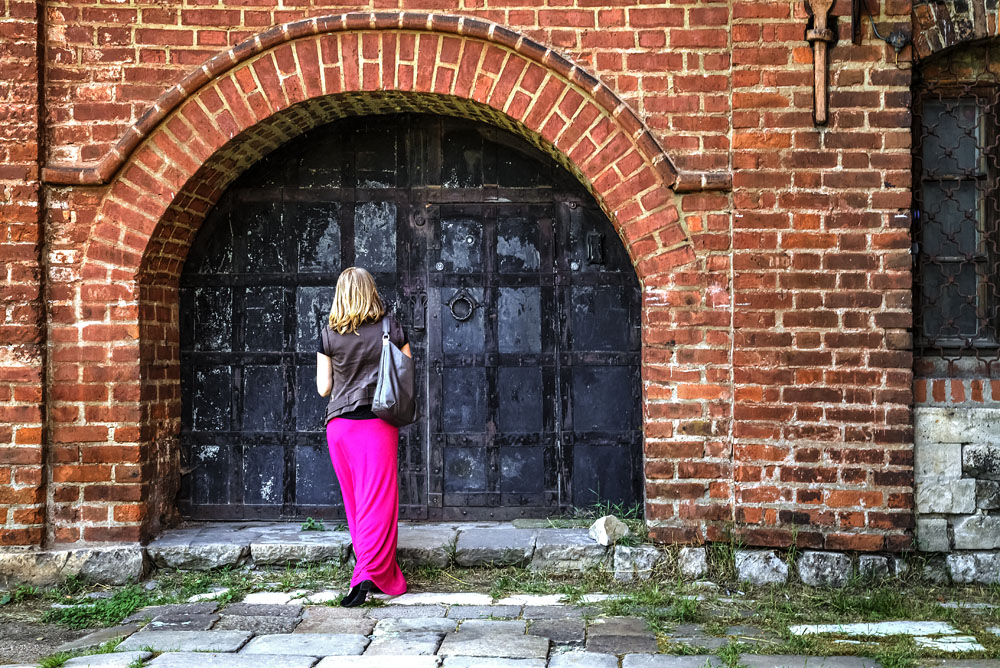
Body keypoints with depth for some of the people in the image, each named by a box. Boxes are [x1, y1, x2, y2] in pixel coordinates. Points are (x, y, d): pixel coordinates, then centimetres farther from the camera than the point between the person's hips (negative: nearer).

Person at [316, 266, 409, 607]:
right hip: (379, 424, -1)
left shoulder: (329, 335, -1)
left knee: (354, 500, 15)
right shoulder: (390, 329, -1)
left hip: (340, 424, 1)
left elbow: (323, 388, 2)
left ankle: (375, 572, 27)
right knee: (377, 499, -2)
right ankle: (370, 573, -13)